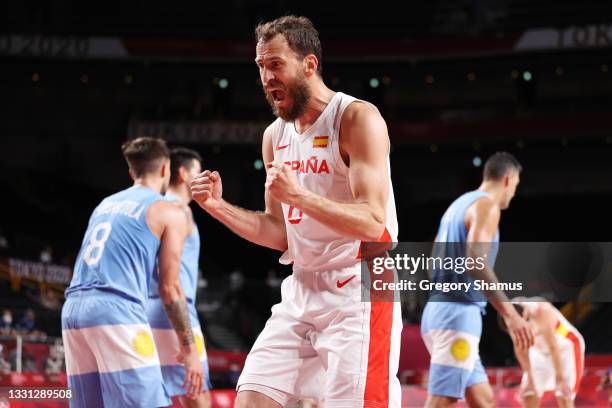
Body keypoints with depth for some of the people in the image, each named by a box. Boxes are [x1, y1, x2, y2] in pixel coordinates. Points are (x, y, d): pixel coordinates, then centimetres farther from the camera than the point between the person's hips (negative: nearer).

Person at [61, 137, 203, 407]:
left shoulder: (105, 204, 24)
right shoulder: (169, 213, 5)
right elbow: (170, 289, 1)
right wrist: (189, 349, 6)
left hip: (73, 308, 7)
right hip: (116, 312, -7)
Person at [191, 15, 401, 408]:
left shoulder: (358, 118, -11)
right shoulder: (275, 135, 11)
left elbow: (373, 223, -20)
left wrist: (298, 195, -29)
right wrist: (219, 207, 2)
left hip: (357, 292, -7)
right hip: (300, 292, 7)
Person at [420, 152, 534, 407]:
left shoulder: (459, 205, 21)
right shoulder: (486, 206, -7)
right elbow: (475, 261, -22)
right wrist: (510, 314, -27)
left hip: (438, 311, 10)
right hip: (459, 313, -10)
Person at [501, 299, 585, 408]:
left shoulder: (542, 310, -36)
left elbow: (553, 346, -34)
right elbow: (520, 349, -9)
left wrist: (560, 378, -32)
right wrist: (530, 377, -6)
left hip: (566, 346, -6)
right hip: (542, 350, 6)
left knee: (564, 396, -16)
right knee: (528, 393, -2)